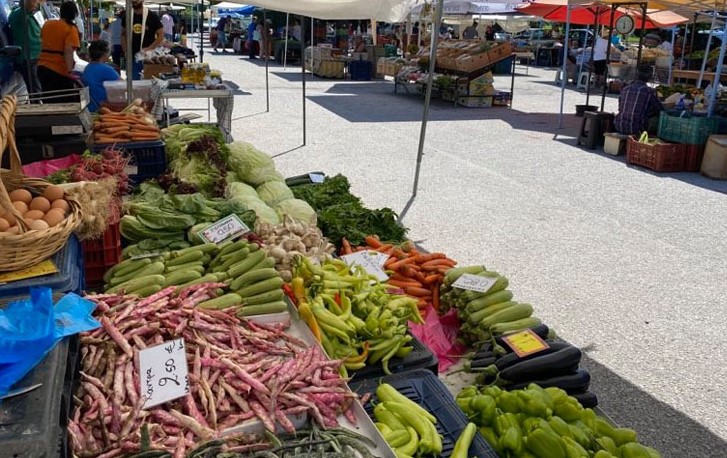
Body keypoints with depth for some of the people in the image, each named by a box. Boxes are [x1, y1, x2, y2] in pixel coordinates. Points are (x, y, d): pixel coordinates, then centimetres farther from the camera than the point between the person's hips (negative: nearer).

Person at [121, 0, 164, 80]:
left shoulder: (152, 16, -4)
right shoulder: (126, 16, 6)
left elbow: (161, 35, -4)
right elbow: (123, 35, 15)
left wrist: (150, 48, -14)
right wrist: (125, 51, 2)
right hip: (132, 56, 3)